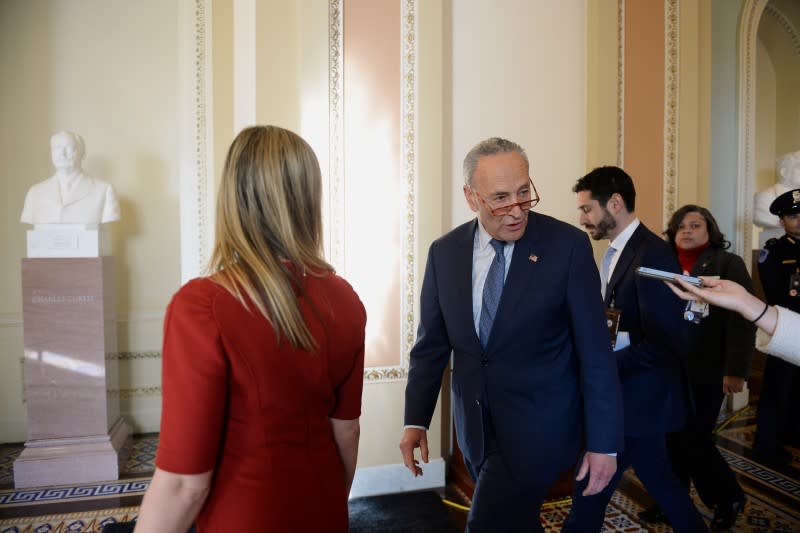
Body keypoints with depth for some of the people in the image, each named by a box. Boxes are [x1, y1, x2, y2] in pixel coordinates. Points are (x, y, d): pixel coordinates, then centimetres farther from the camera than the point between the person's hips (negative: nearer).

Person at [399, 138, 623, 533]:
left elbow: (595, 350, -10)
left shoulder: (568, 245, -13)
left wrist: (603, 441, -8)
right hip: (474, 426, 4)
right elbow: (431, 343, 4)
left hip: (539, 424, -4)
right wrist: (416, 420, 1)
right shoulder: (444, 252, -2)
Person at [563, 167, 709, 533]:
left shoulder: (652, 255, -21)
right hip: (630, 393, 9)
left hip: (637, 398, -9)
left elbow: (664, 342, -24)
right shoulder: (617, 251, 9)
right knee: (656, 476, 21)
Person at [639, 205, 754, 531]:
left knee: (693, 441, 1)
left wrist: (736, 371, -15)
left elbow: (741, 320, -10)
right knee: (672, 439, 9)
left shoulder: (728, 264, -4)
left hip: (706, 372, -4)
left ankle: (729, 498, 26)